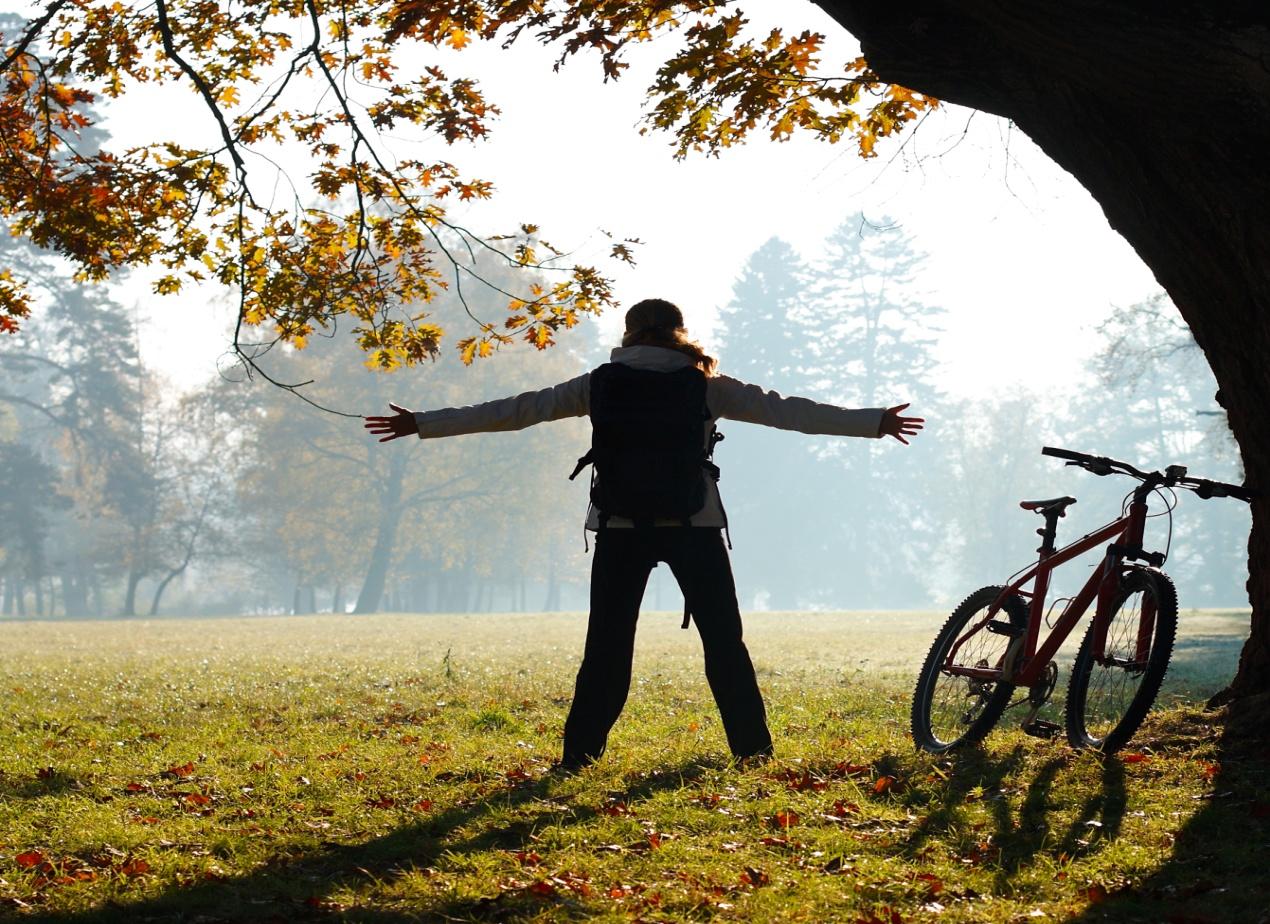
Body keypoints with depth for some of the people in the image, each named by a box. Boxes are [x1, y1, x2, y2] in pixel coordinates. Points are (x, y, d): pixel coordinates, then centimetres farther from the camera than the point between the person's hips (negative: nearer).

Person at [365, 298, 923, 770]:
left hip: (621, 530, 0)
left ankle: (580, 752, 2)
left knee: (606, 643, 7)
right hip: (694, 527, 0)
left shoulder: (601, 385, 4)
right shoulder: (704, 386, 3)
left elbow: (516, 410, 3)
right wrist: (873, 423, 7)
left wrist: (422, 425, 7)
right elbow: (784, 410, 2)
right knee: (723, 639, 10)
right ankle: (751, 746, 7)